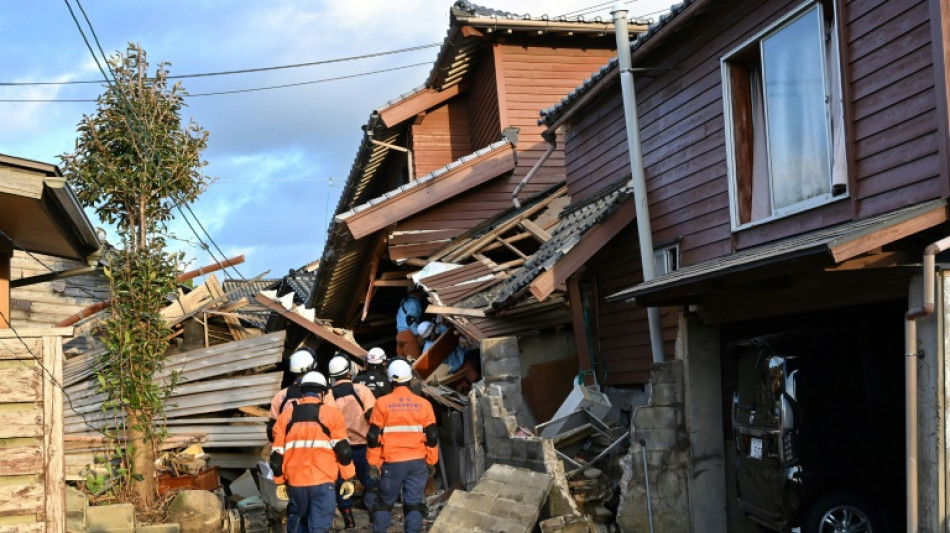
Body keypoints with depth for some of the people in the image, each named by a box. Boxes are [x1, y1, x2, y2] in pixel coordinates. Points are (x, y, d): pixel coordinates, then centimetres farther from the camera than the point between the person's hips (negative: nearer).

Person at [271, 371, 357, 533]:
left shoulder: (285, 416, 8)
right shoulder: (331, 414, -2)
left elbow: (278, 453, 9)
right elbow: (342, 449, -4)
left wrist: (280, 482, 18)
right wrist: (349, 478, 3)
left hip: (295, 481, 3)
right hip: (323, 482, -3)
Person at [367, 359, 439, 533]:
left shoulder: (382, 403, -3)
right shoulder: (423, 404, 2)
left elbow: (374, 437, -3)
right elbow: (432, 437, 5)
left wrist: (373, 464, 3)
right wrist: (431, 463, 14)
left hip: (392, 463, -1)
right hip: (417, 462, 1)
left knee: (385, 502, 13)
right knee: (414, 504, 5)